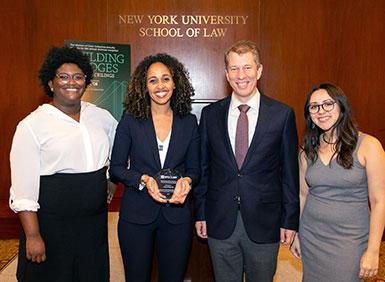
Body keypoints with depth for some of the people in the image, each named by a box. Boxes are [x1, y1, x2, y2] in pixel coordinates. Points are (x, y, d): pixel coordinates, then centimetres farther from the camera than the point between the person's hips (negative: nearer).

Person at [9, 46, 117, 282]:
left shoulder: (100, 115, 4)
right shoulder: (32, 125, -9)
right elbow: (23, 189, -11)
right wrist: (32, 236, -13)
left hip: (95, 222, 5)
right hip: (51, 226, -4)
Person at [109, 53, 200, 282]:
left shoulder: (189, 122, 2)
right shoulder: (130, 121, -4)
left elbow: (194, 168, 6)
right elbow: (116, 167, -2)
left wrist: (187, 181, -16)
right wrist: (143, 179, -18)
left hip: (177, 214, 2)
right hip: (136, 214, -1)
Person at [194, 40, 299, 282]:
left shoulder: (282, 114, -5)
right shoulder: (210, 114, 1)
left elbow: (290, 171, -1)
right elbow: (203, 168, 5)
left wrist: (290, 220, -1)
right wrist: (200, 213, 5)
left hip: (264, 224, -1)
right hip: (220, 224, 2)